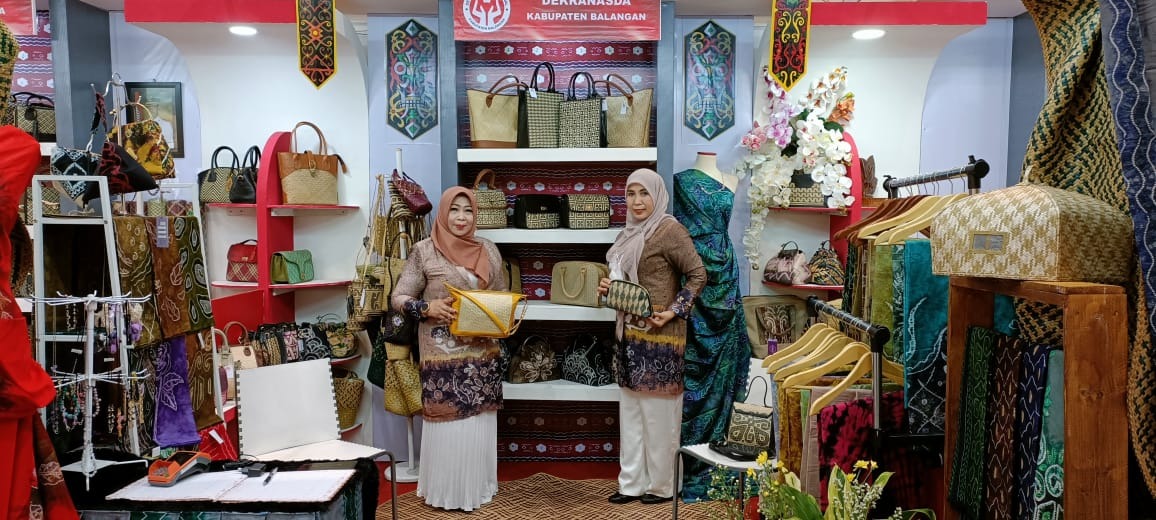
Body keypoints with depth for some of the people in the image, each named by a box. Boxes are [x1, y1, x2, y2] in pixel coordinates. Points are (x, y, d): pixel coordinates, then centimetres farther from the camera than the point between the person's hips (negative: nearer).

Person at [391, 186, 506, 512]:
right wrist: (428, 307, -21)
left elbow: (502, 296, 15)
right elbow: (399, 298, -3)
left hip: (482, 353, 4)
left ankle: (479, 486, 26)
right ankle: (446, 491, 16)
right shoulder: (424, 251, -5)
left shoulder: (488, 250, 6)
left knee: (479, 422, 11)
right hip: (443, 354, -4)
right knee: (447, 423, 1)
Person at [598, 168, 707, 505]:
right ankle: (633, 483, 22)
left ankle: (661, 485, 14)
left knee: (657, 411, 1)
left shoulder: (669, 230, -12)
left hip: (659, 333, -8)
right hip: (631, 331, 9)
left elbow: (698, 275, -13)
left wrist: (674, 311, -20)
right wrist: (609, 288, 4)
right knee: (631, 409, 12)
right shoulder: (631, 233, 12)